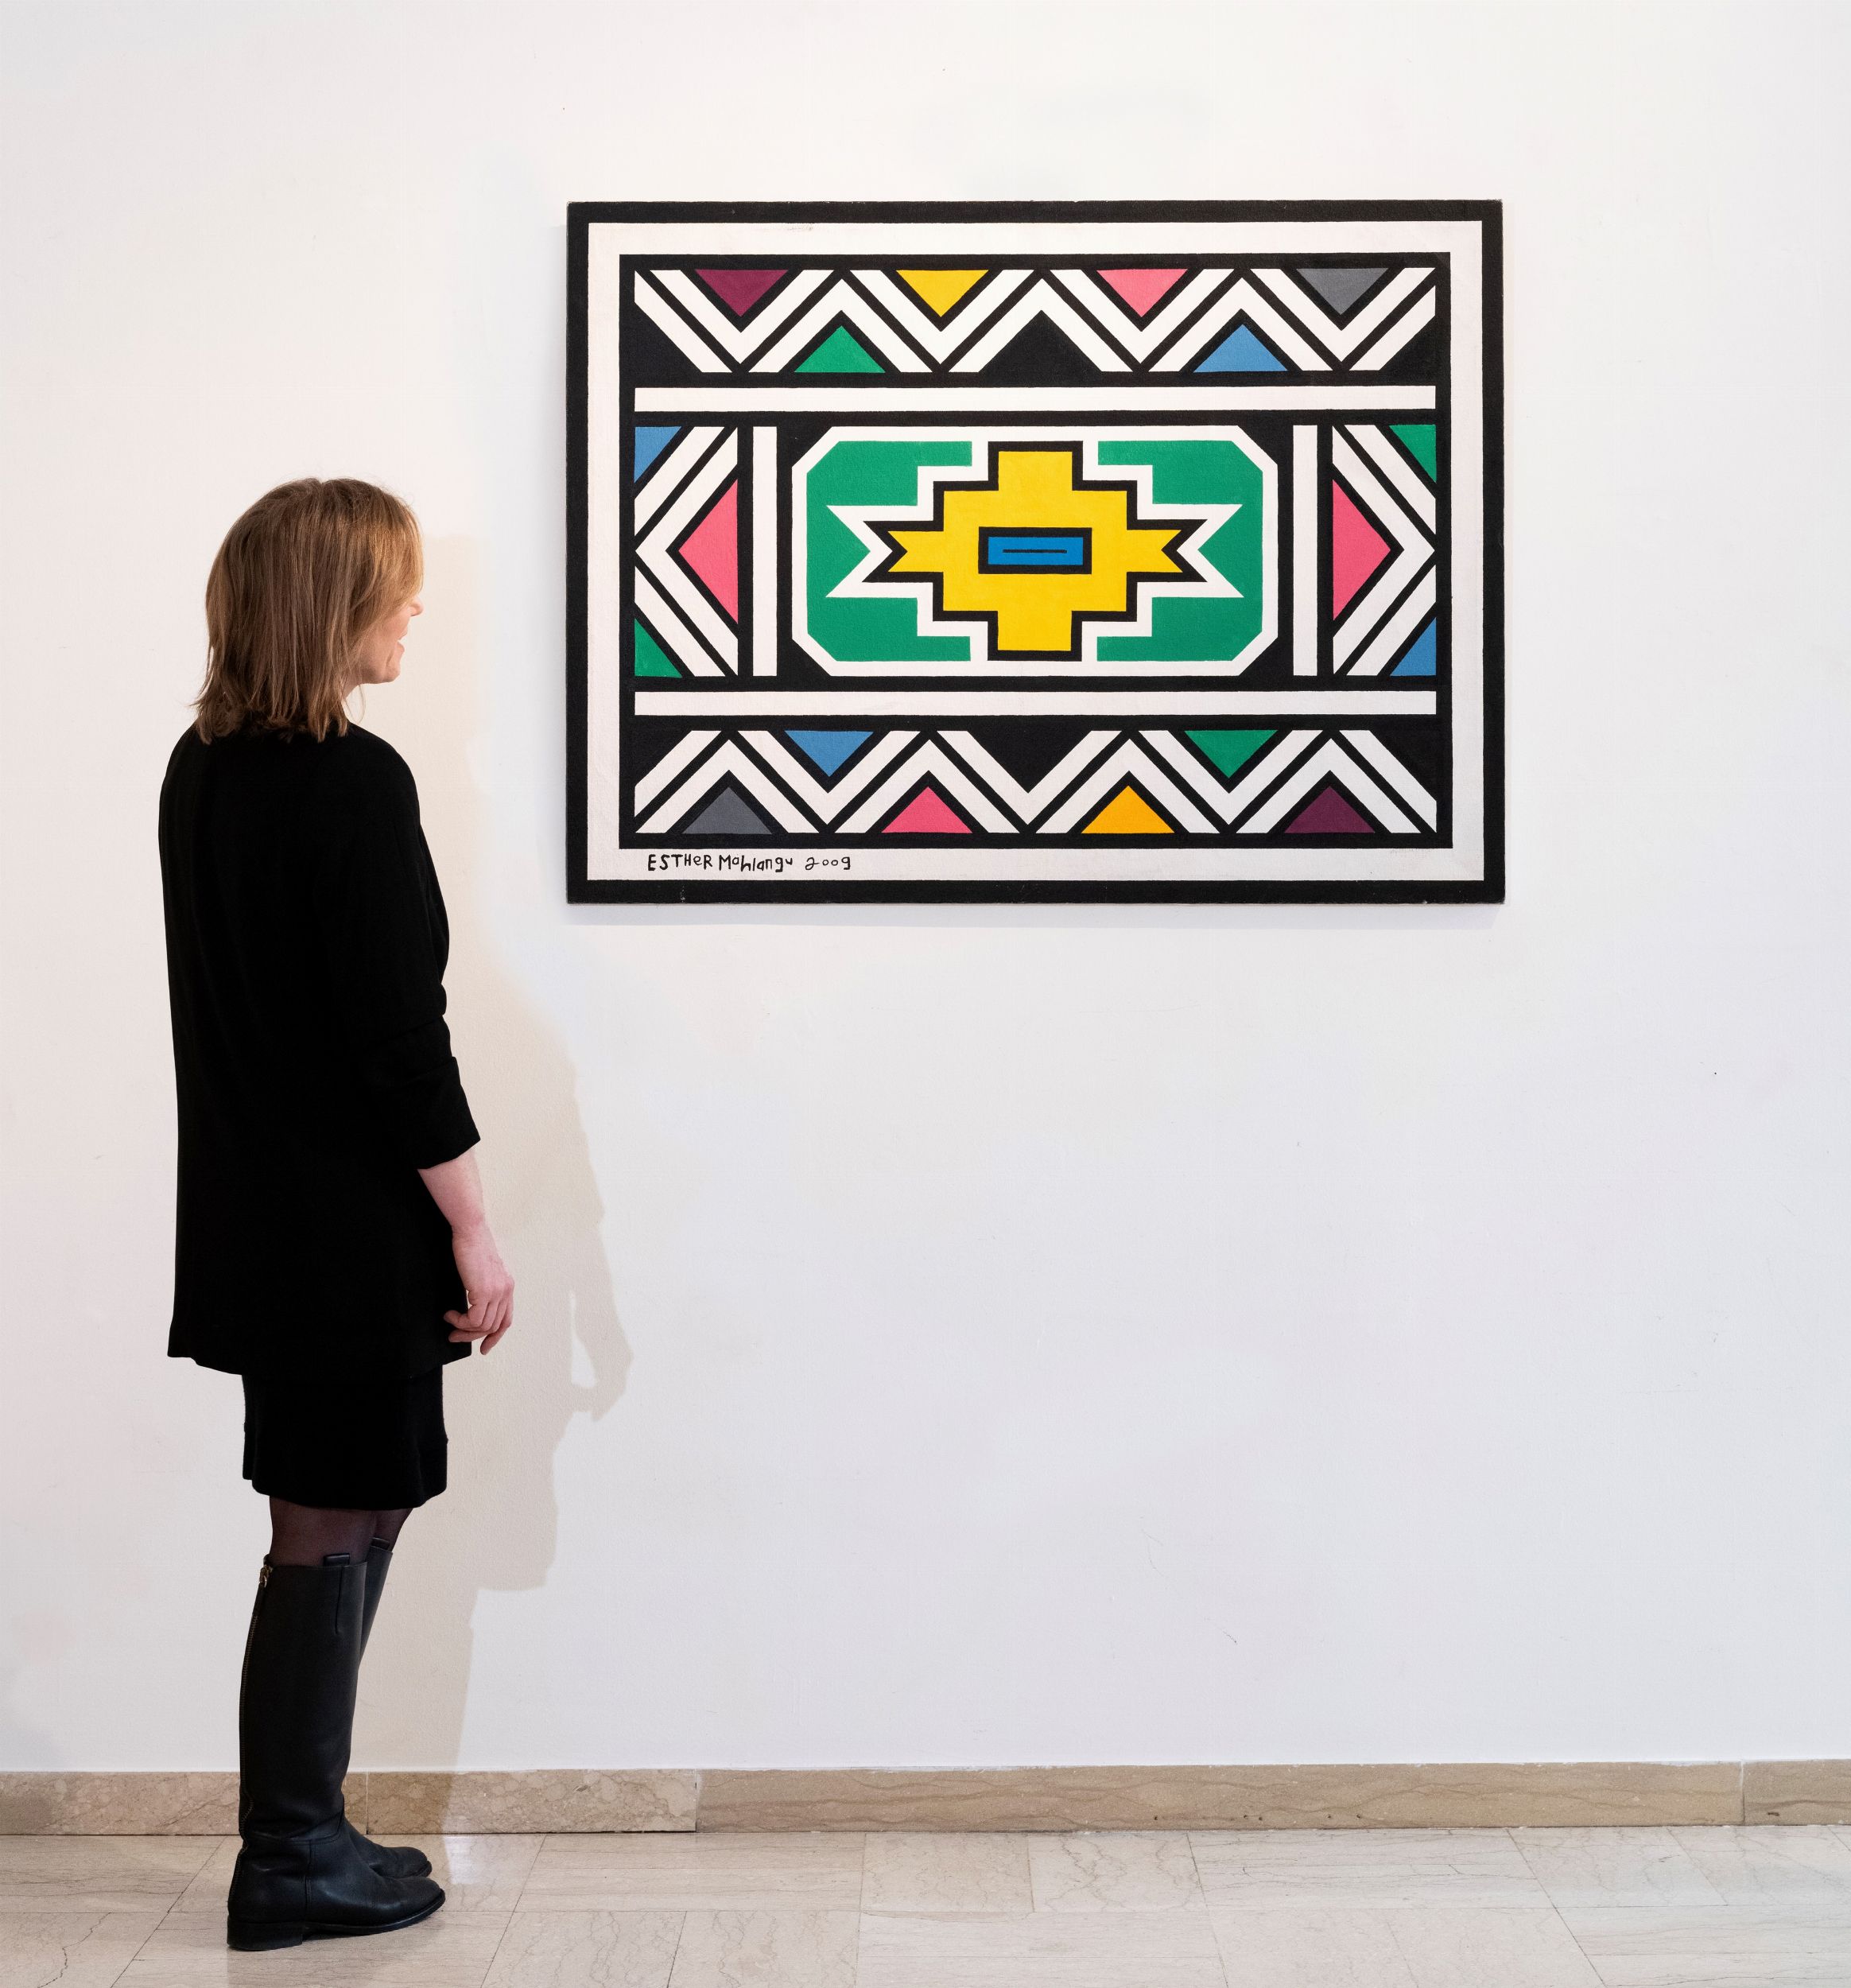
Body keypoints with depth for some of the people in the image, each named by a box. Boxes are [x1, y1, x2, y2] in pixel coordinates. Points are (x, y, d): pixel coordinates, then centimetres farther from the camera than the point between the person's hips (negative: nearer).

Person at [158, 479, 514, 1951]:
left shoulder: (203, 769, 9)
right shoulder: (353, 784, -17)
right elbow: (401, 1034, -19)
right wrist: (475, 1232, -12)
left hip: (261, 1209, 8)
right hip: (357, 1224, -8)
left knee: (335, 1523, 16)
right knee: (336, 1529, 2)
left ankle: (305, 1839, 25)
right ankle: (294, 1867, 15)